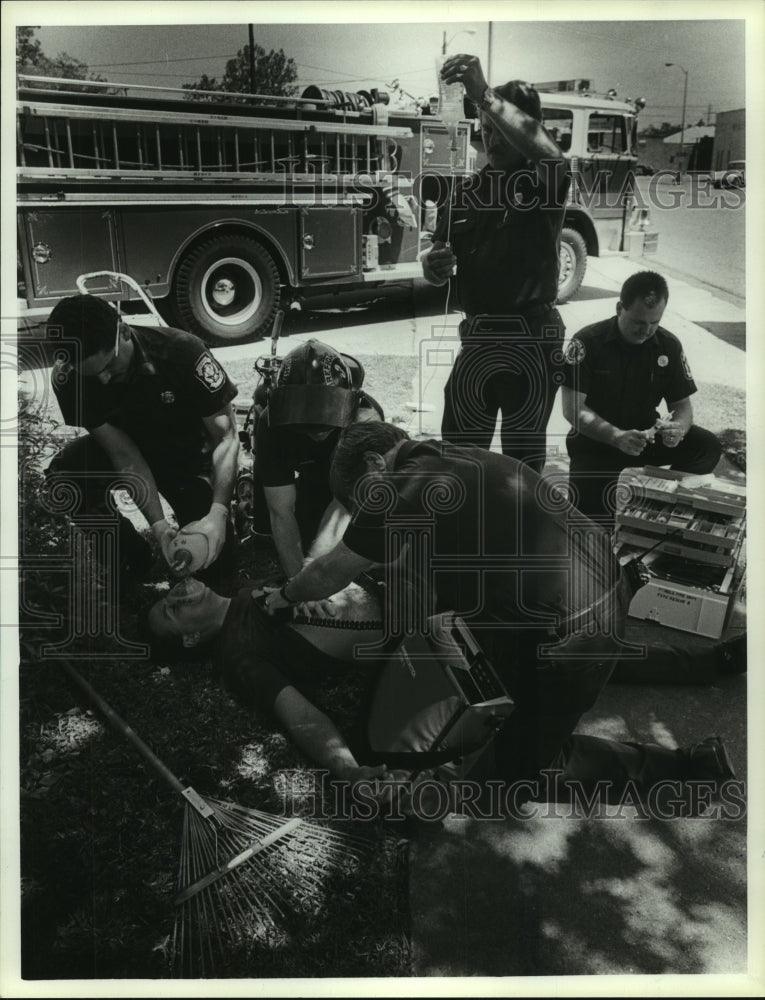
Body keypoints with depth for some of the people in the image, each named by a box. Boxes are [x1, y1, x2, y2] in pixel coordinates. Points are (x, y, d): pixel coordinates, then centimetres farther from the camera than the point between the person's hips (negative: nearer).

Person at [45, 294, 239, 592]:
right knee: (63, 476, -30)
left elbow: (226, 437, -29)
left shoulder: (182, 352, -32)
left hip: (187, 453, -2)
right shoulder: (67, 379, -24)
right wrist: (159, 525, -35)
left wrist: (218, 513, -42)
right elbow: (123, 453, -23)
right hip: (126, 446, 2)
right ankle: (132, 556, -5)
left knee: (216, 570, -15)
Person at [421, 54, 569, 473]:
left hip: (532, 341, -4)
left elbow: (546, 152, -30)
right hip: (477, 339, 4)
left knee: (524, 457, 8)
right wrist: (435, 265, -12)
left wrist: (484, 95, -38)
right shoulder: (466, 191, 10)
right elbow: (437, 271, 12)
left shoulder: (543, 184, -4)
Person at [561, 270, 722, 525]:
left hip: (646, 436, 4)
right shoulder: (587, 342, -15)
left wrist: (678, 429, -26)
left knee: (707, 446, -21)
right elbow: (573, 409, -20)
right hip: (595, 440, -3)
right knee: (592, 516, -23)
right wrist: (616, 437, -37)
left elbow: (682, 405, 1)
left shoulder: (669, 345, -4)